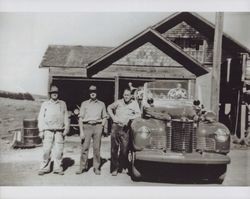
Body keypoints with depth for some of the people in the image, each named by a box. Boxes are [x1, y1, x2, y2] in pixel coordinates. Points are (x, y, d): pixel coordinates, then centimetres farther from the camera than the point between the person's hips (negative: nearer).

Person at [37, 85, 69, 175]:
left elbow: (66, 117, 12)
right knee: (46, 150, -4)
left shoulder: (63, 104, 12)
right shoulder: (45, 104, 10)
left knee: (59, 150, -1)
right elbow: (41, 118, 7)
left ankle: (58, 168, 11)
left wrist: (66, 129, 3)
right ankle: (45, 168, 8)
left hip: (59, 131, 1)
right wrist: (41, 131, -1)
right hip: (48, 131, -1)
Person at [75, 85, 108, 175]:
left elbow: (104, 117, 19)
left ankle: (97, 168, 7)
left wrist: (101, 126, 1)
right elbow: (80, 118, 6)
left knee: (97, 148, -1)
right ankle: (83, 167, 4)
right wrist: (81, 131, -3)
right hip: (87, 126, 0)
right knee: (84, 147, -5)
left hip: (97, 126, 1)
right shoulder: (84, 103, 11)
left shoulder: (101, 104, 15)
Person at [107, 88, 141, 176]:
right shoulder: (119, 102, 9)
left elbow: (138, 114, -3)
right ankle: (114, 168, 13)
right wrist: (113, 117, 7)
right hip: (116, 127, 1)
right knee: (114, 148, 2)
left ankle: (123, 166, 23)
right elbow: (109, 108, 21)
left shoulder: (134, 104, 6)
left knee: (124, 150, -1)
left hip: (125, 128, -1)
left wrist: (129, 118, -16)